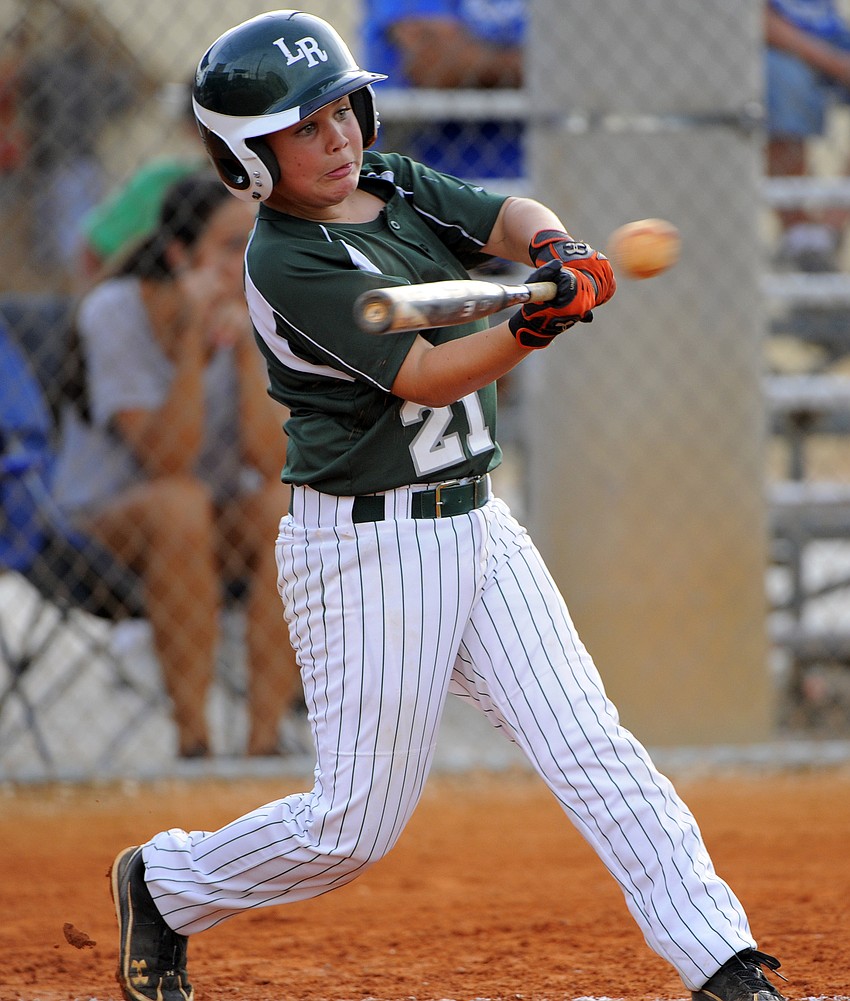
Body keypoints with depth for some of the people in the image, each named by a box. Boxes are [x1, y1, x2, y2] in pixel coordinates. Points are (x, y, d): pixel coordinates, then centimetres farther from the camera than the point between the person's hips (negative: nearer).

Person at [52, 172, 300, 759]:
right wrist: (195, 337, -32)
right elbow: (166, 460, -24)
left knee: (289, 507, -29)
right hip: (107, 516, -3)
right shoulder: (113, 314, -17)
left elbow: (273, 461, -17)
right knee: (181, 507, -35)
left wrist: (245, 346, -26)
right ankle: (193, 743, -31)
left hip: (227, 520, 3)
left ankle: (265, 740, -28)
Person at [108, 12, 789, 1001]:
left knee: (592, 750, -2)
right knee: (356, 824, 1)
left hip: (473, 524, 7)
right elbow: (423, 376, -23)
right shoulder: (286, 263, -17)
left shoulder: (398, 185, 8)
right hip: (366, 547, -7)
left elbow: (507, 216, -4)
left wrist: (554, 250, -28)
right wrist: (534, 326, -39)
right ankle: (164, 883, 24)